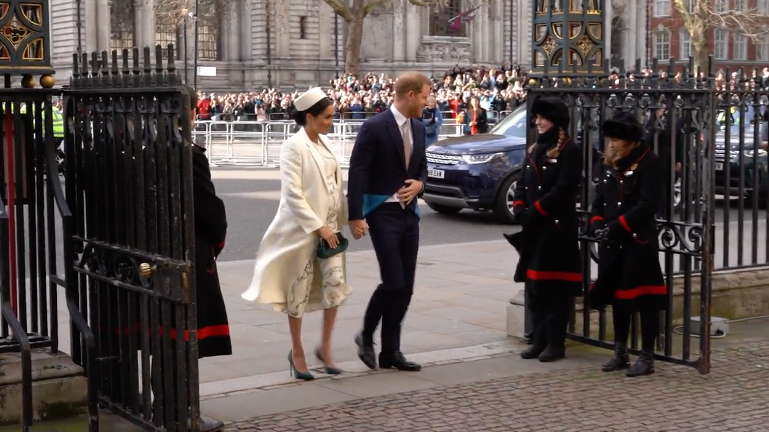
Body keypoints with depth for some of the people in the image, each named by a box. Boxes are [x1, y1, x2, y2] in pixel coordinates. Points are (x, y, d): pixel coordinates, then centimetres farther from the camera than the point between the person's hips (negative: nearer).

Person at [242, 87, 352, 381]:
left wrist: (339, 222, 10)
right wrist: (317, 226, -19)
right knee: (299, 292, 4)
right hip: (302, 228, -6)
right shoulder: (294, 146, -12)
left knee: (336, 284, -5)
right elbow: (292, 193, -17)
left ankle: (325, 347, 9)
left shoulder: (323, 145, 10)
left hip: (328, 227, 6)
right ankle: (297, 352, 19)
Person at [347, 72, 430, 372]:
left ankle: (391, 352, 16)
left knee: (406, 286, 7)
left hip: (409, 212, 7)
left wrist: (419, 184, -1)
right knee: (393, 281, -12)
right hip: (383, 212, -7)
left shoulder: (418, 128, 10)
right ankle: (366, 336, 12)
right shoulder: (374, 127, -12)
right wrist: (356, 217, -17)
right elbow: (357, 174, -13)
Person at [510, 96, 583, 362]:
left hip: (558, 228, -8)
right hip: (533, 229, 8)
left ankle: (556, 343, 2)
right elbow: (522, 184, 15)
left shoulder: (570, 150, -7)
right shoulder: (534, 150, 18)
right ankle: (539, 340, 17)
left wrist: (535, 211, -17)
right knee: (534, 286, 9)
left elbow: (563, 189, -16)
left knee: (555, 288, -4)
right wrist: (519, 210, -3)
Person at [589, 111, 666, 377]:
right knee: (617, 296, 14)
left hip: (639, 243, -7)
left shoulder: (650, 162, -9)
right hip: (613, 244, 7)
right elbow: (600, 199, 14)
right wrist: (597, 225, -5)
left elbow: (649, 204, -17)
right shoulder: (610, 164, 14)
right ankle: (620, 353, 25)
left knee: (645, 300, -2)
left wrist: (617, 226, -20)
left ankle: (647, 358, 5)